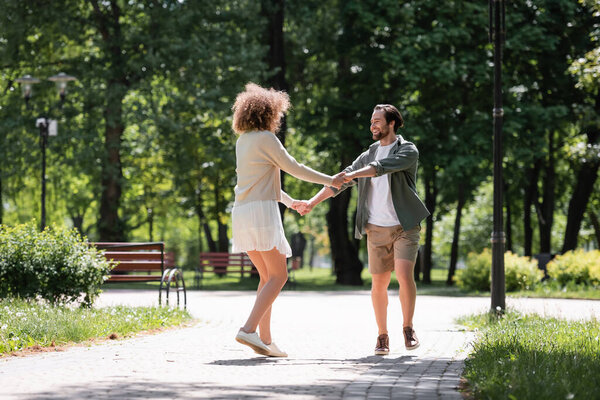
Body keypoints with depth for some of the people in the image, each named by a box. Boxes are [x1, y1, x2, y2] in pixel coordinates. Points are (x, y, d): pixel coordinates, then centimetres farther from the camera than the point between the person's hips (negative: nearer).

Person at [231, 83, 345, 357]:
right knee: (278, 276, -7)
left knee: (267, 276, 12)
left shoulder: (242, 142, 18)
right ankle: (249, 329, -21)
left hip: (242, 212, 9)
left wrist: (289, 201, 39)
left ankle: (265, 339, 6)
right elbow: (294, 169, -3)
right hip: (261, 211, -9)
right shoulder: (266, 139, -7)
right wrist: (330, 181, 8)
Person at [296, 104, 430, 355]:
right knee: (379, 284, 2)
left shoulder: (408, 151, -3)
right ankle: (382, 336, 12)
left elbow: (383, 167, -21)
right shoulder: (368, 155, 14)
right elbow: (341, 181, 14)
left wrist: (352, 175, -30)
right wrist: (312, 202, 4)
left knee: (404, 275, -19)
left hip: (405, 227, -4)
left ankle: (408, 329, -4)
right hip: (376, 229, 4)